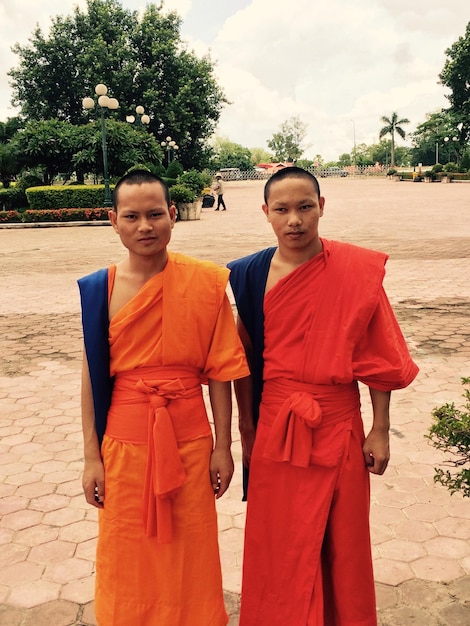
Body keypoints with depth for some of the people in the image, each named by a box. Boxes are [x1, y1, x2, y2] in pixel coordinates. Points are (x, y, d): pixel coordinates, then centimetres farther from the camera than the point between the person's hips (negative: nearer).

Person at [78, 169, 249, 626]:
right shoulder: (99, 289, -6)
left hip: (189, 437, 0)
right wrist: (92, 457, 1)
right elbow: (92, 376, -1)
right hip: (126, 438, 1)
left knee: (190, 547, 15)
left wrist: (222, 446, -2)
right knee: (128, 552, 14)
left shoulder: (205, 282, -8)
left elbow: (219, 370, -4)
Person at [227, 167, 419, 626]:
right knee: (279, 546, 15)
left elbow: (379, 356, -4)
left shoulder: (358, 270, -8)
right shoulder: (250, 274, -4)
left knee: (342, 541, 15)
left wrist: (380, 430, -3)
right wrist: (247, 430, 5)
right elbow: (244, 360, 2)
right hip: (275, 429, 1)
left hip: (339, 428, -1)